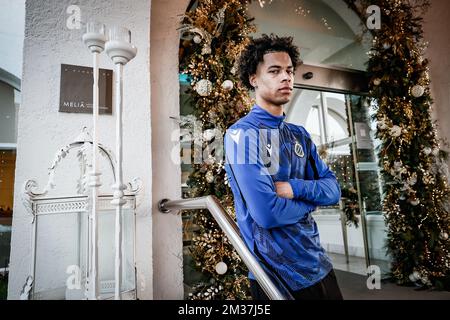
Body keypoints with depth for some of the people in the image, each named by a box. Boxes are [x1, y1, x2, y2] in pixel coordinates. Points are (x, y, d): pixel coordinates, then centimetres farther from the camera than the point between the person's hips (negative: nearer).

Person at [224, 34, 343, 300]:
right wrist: (310, 199, -8)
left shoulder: (300, 135, 6)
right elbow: (267, 213, -26)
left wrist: (294, 188, -18)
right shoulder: (243, 134, -18)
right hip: (279, 273, -7)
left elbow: (333, 190, 1)